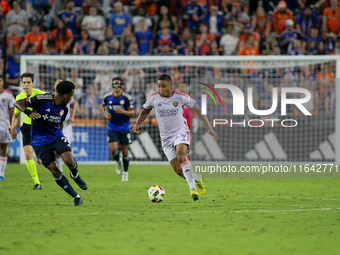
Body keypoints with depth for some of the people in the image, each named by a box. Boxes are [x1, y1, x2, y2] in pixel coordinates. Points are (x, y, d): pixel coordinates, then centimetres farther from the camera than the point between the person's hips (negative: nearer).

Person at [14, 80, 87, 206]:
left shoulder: (64, 109, 0)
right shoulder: (42, 100, -19)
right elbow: (17, 103, -18)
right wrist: (29, 112, -36)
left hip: (57, 137, 4)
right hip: (40, 142, -4)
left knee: (69, 160, -22)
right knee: (54, 171, -9)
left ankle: (75, 176, 14)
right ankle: (76, 198, 1)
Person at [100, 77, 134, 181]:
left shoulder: (127, 98, -9)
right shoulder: (107, 97, -1)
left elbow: (132, 113, -10)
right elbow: (102, 106, 20)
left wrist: (122, 111, -28)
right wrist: (105, 114, 1)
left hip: (124, 128, -1)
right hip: (112, 128, 1)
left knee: (125, 150, 4)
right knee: (113, 149, -15)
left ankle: (125, 173, 22)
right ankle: (118, 162, 19)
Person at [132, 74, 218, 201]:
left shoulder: (181, 97, -9)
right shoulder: (154, 98, -4)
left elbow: (198, 110, 2)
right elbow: (145, 111, 16)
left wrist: (209, 128, -1)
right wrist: (137, 124, 0)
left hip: (181, 131, -3)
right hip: (166, 137, 3)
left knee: (181, 154, -34)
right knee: (178, 170, -6)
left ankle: (192, 187, -31)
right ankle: (197, 178, 24)